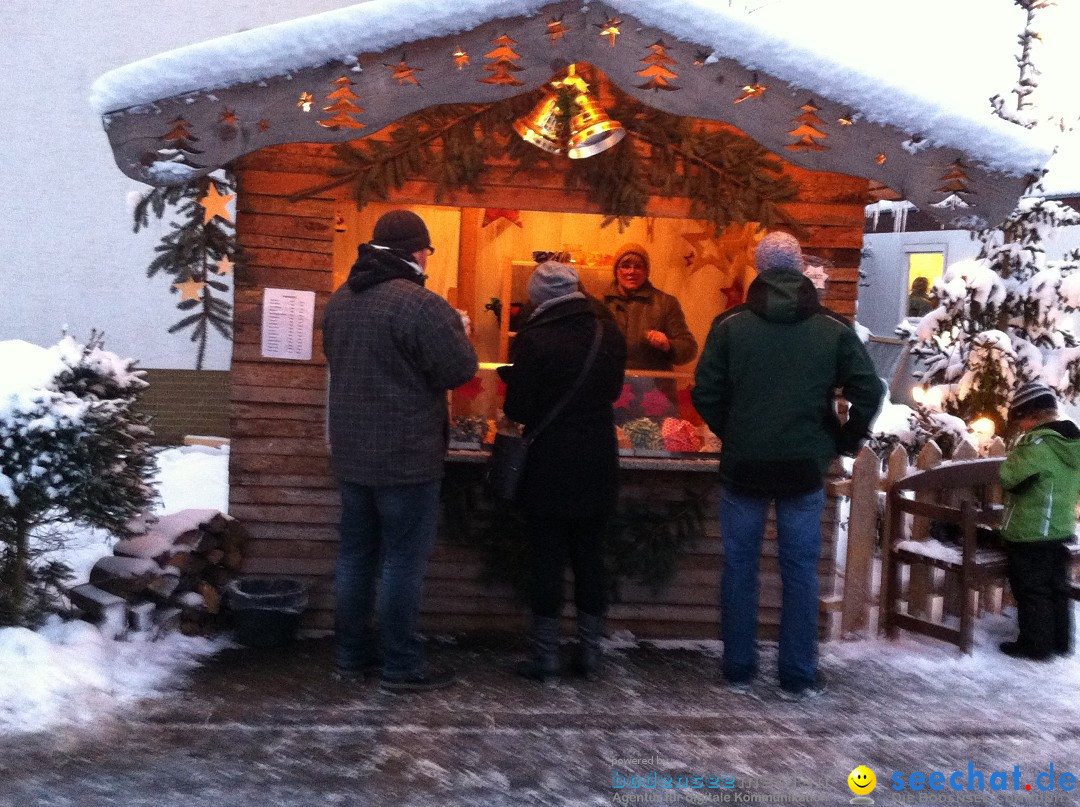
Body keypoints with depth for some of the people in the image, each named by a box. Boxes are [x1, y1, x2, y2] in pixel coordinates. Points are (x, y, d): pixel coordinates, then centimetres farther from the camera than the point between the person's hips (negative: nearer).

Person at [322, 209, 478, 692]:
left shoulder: (340, 301, 7)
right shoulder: (421, 305, -20)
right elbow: (461, 370, -15)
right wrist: (456, 333, 4)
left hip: (352, 453, 7)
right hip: (407, 458, -7)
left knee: (355, 555, 15)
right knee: (403, 562, 2)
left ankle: (350, 654, 24)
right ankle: (401, 667, 10)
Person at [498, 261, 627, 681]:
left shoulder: (533, 339, -15)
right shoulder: (609, 334, -1)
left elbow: (518, 409, -13)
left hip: (549, 467, -4)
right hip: (598, 467, 4)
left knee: (546, 558, 5)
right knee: (590, 557, 13)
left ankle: (545, 654, 10)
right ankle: (590, 650, 20)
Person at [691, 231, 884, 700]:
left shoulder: (731, 324, -4)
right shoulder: (833, 329, -1)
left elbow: (705, 394, -4)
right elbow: (868, 393, -3)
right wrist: (842, 443, 8)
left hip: (742, 466, 0)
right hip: (805, 468, 1)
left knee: (739, 568, 10)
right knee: (800, 572, 8)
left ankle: (738, 671, 17)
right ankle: (797, 678, 13)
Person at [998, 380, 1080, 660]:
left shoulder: (1037, 443, -21)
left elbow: (1008, 477, -17)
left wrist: (1014, 457, 0)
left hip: (1029, 533, -8)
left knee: (1031, 590, 2)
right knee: (1056, 587, 16)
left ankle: (1035, 644, 9)